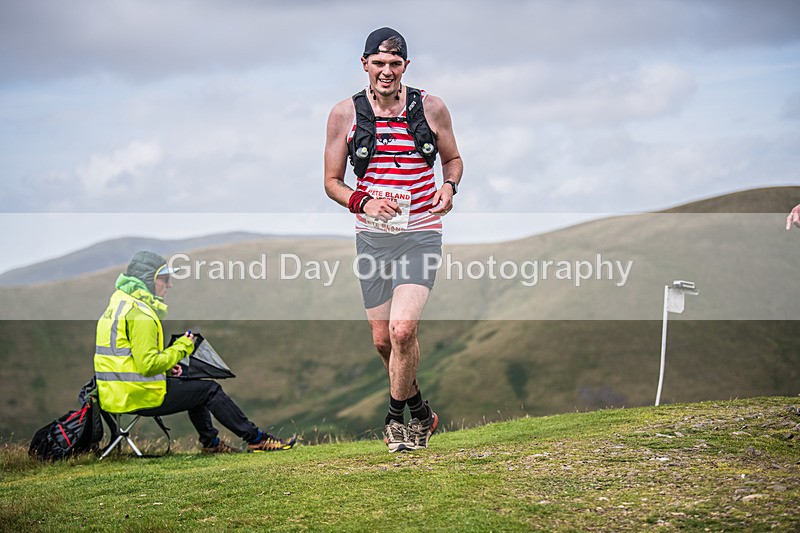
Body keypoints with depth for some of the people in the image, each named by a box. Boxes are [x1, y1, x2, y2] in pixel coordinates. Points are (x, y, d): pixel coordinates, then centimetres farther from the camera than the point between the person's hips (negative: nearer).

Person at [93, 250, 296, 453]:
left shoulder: (120, 302, 15)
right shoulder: (140, 314, -19)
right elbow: (149, 365, -25)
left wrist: (167, 367, 11)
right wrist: (180, 348, -11)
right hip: (138, 396, -10)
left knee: (194, 386, 26)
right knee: (210, 390, 0)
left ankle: (210, 441, 33)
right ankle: (256, 439, 9)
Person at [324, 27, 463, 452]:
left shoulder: (431, 109, -1)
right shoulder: (344, 114, -1)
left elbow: (453, 159, 15)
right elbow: (332, 182, 5)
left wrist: (449, 186, -7)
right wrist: (364, 202, -15)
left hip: (420, 235, -2)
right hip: (372, 236, 2)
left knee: (402, 329, -20)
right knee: (383, 339, 9)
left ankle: (396, 415, 3)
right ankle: (419, 412, 34)